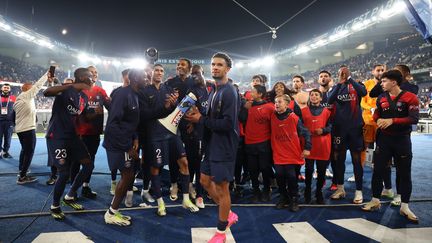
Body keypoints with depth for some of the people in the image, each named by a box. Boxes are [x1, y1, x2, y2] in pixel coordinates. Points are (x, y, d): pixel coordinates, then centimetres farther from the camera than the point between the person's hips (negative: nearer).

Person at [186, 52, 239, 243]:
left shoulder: (229, 92, -17)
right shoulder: (214, 92, 13)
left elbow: (228, 123, -25)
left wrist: (201, 120, -18)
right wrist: (199, 117, -2)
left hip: (224, 147, -9)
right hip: (212, 145, 10)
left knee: (221, 188, 2)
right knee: (205, 181, 17)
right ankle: (229, 215, 34)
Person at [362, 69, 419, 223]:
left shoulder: (410, 98, -9)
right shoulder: (381, 98, 4)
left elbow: (414, 119, -18)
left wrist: (392, 121, -25)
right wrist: (378, 120, -7)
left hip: (402, 140, -3)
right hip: (384, 139, 3)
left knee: (404, 173, 5)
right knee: (378, 170, 6)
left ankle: (405, 207, 18)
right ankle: (375, 201, 20)